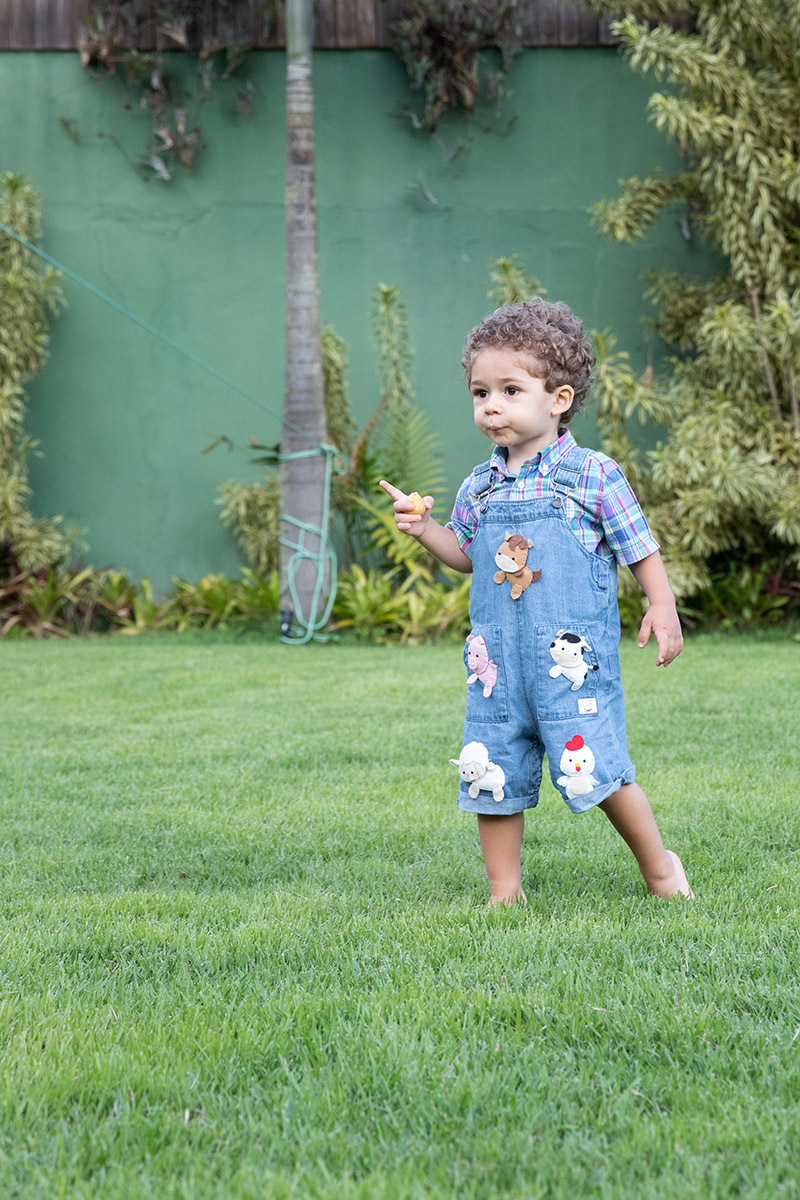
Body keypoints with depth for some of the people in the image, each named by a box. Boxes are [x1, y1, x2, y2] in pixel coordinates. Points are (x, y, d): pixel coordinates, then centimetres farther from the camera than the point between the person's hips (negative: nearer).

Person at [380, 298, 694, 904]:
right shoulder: (479, 487, 9)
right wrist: (424, 527, 6)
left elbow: (640, 547, 0)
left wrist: (663, 606, -9)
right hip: (498, 660, 5)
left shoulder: (591, 475, -5)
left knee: (596, 769, -6)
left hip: (573, 656, -5)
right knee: (493, 776, 6)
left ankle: (658, 863, 17)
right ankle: (505, 893, 19)